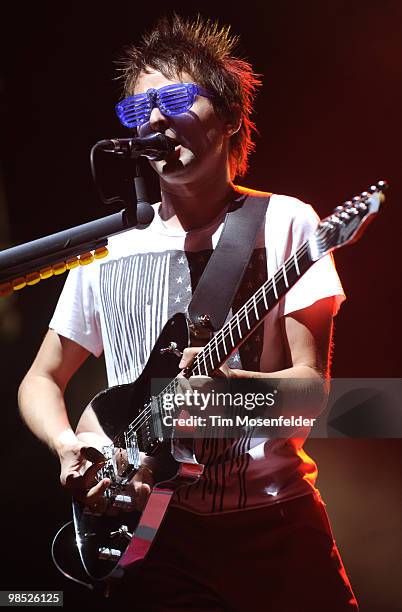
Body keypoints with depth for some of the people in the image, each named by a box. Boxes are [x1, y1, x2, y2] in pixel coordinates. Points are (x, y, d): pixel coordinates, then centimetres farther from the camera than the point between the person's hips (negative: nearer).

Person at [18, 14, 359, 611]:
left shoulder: (284, 222, -3)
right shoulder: (107, 247, 6)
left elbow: (311, 382, -7)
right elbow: (41, 380, 14)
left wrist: (224, 382, -27)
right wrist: (70, 445, -7)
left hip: (276, 523, -2)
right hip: (153, 526, 2)